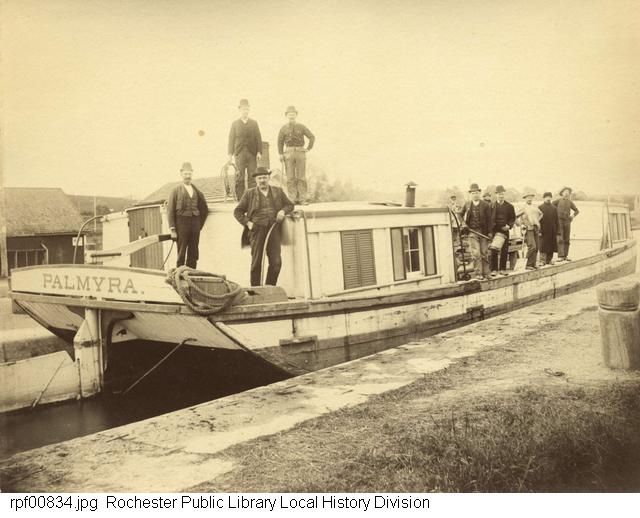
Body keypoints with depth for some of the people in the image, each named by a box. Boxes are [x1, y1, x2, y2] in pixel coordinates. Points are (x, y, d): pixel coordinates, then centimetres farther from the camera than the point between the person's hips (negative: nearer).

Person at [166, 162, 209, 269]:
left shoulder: (197, 191, 13)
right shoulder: (176, 191, 4)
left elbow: (205, 210, 23)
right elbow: (170, 211, -1)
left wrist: (200, 224, 13)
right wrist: (172, 229, -8)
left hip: (195, 224, 3)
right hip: (181, 224, -3)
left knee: (193, 256, 4)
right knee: (181, 255, -4)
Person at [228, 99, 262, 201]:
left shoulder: (254, 123, 13)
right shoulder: (235, 124, 10)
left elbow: (258, 138, 8)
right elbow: (231, 139, 5)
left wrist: (259, 152, -3)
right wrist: (230, 154, -4)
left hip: (252, 154, 1)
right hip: (239, 154, -1)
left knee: (252, 177, -2)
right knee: (239, 178, -4)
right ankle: (240, 199, -1)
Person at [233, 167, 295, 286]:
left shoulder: (278, 191, 14)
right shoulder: (249, 193, 9)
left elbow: (290, 205, 21)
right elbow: (237, 211, 11)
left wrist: (283, 211, 0)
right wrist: (247, 223, -2)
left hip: (273, 230, 1)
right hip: (257, 231, -1)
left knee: (276, 262, -5)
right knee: (256, 263, 0)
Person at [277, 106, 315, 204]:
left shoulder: (301, 127, 8)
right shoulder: (283, 128, 10)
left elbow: (312, 137, 11)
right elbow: (280, 142, 13)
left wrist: (308, 148, 3)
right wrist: (281, 154, 4)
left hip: (300, 152, 0)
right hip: (288, 153, 0)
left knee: (301, 177, -2)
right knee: (290, 177, -3)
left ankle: (303, 199, -2)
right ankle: (292, 199, -2)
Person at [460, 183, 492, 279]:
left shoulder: (486, 205, 1)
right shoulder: (467, 205, 6)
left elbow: (489, 219, -2)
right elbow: (461, 215, 22)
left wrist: (489, 233, -8)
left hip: (483, 232, 0)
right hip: (472, 232, 1)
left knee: (484, 253, 4)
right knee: (476, 253, -9)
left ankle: (485, 273, 14)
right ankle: (478, 273, -4)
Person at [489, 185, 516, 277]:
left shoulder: (509, 206, 7)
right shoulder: (491, 206, 1)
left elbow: (513, 218, 12)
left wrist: (509, 225, -7)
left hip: (505, 230, 2)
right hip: (494, 231, -2)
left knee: (504, 251, 4)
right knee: (494, 251, -2)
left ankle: (503, 269, 12)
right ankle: (494, 269, 3)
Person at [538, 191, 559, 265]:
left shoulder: (554, 208, 9)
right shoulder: (540, 208, -3)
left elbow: (556, 220, 12)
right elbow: (538, 220, -5)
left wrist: (557, 230, 7)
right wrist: (539, 231, -10)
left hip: (552, 231, 4)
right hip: (544, 231, -4)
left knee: (551, 245, 8)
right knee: (543, 246, -4)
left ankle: (549, 259, 18)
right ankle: (542, 260, 2)